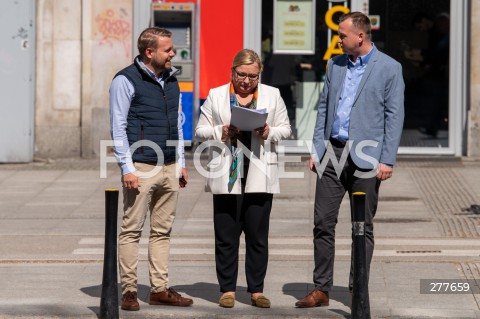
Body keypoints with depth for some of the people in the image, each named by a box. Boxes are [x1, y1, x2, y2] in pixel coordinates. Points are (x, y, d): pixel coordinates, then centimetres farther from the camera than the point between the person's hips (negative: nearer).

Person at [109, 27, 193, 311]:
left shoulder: (171, 80, 15)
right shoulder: (126, 80, -6)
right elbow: (118, 127, -9)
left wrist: (181, 163, 17)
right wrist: (127, 169, -14)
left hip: (169, 169, 7)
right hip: (141, 168, -7)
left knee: (163, 231, 8)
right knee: (132, 230, -4)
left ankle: (160, 289, 12)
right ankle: (129, 290, -1)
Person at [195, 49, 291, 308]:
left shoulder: (272, 95, 11)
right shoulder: (216, 96, 8)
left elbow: (285, 129, 12)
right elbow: (201, 130, 8)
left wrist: (269, 133, -9)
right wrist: (221, 132, -11)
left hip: (259, 177, 0)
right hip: (226, 177, 0)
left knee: (258, 236, 2)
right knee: (226, 236, 2)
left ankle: (256, 290, 9)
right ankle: (227, 290, 9)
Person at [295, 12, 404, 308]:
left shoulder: (389, 68, -4)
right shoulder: (335, 65, 12)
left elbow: (394, 117, -6)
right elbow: (324, 108, 15)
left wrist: (387, 161, -12)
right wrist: (317, 150, 7)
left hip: (365, 157, -5)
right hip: (333, 153, 5)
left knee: (363, 227, 3)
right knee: (323, 222, 2)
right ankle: (321, 289, 9)